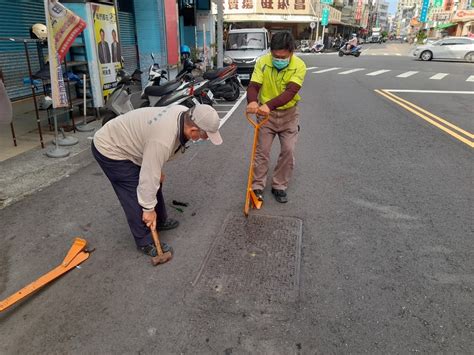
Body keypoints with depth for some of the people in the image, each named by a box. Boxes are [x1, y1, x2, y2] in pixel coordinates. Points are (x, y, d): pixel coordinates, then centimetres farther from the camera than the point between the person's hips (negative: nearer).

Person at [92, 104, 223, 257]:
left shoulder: (184, 113, -12)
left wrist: (158, 170, 11)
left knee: (155, 184, 16)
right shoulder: (162, 140, -38)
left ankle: (160, 222, 35)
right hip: (109, 149, -9)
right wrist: (149, 208, -17)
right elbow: (149, 176, -29)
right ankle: (146, 242, 11)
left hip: (124, 141, 9)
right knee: (136, 196, -6)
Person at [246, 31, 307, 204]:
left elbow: (290, 91, -30)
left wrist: (270, 105, -47)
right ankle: (257, 186, 12)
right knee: (262, 151, 1)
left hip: (288, 113, 0)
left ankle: (279, 186, 14)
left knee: (288, 151, -2)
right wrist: (252, 101, -45)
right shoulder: (262, 62, -14)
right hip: (266, 113, 0)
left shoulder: (299, 65, -18)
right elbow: (253, 86, -20)